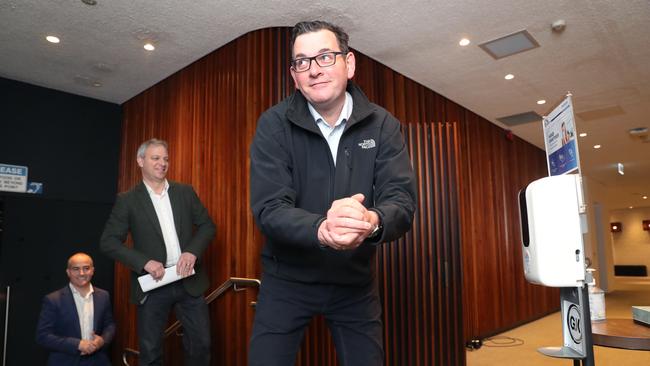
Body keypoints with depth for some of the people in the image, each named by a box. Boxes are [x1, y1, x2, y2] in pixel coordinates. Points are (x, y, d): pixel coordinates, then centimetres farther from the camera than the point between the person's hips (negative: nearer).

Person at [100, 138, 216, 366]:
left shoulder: (185, 192, 7)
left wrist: (192, 252, -11)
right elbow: (108, 242, -4)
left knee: (201, 344, 8)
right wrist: (144, 262, -16)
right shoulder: (128, 200, -1)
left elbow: (207, 225, 7)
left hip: (189, 280, 2)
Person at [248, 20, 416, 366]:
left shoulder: (382, 125, -7)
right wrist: (322, 230, -41)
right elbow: (269, 209, -20)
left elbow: (402, 201, -16)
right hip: (287, 279, -1)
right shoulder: (273, 125, -12)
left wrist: (372, 221, -40)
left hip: (356, 280, 2)